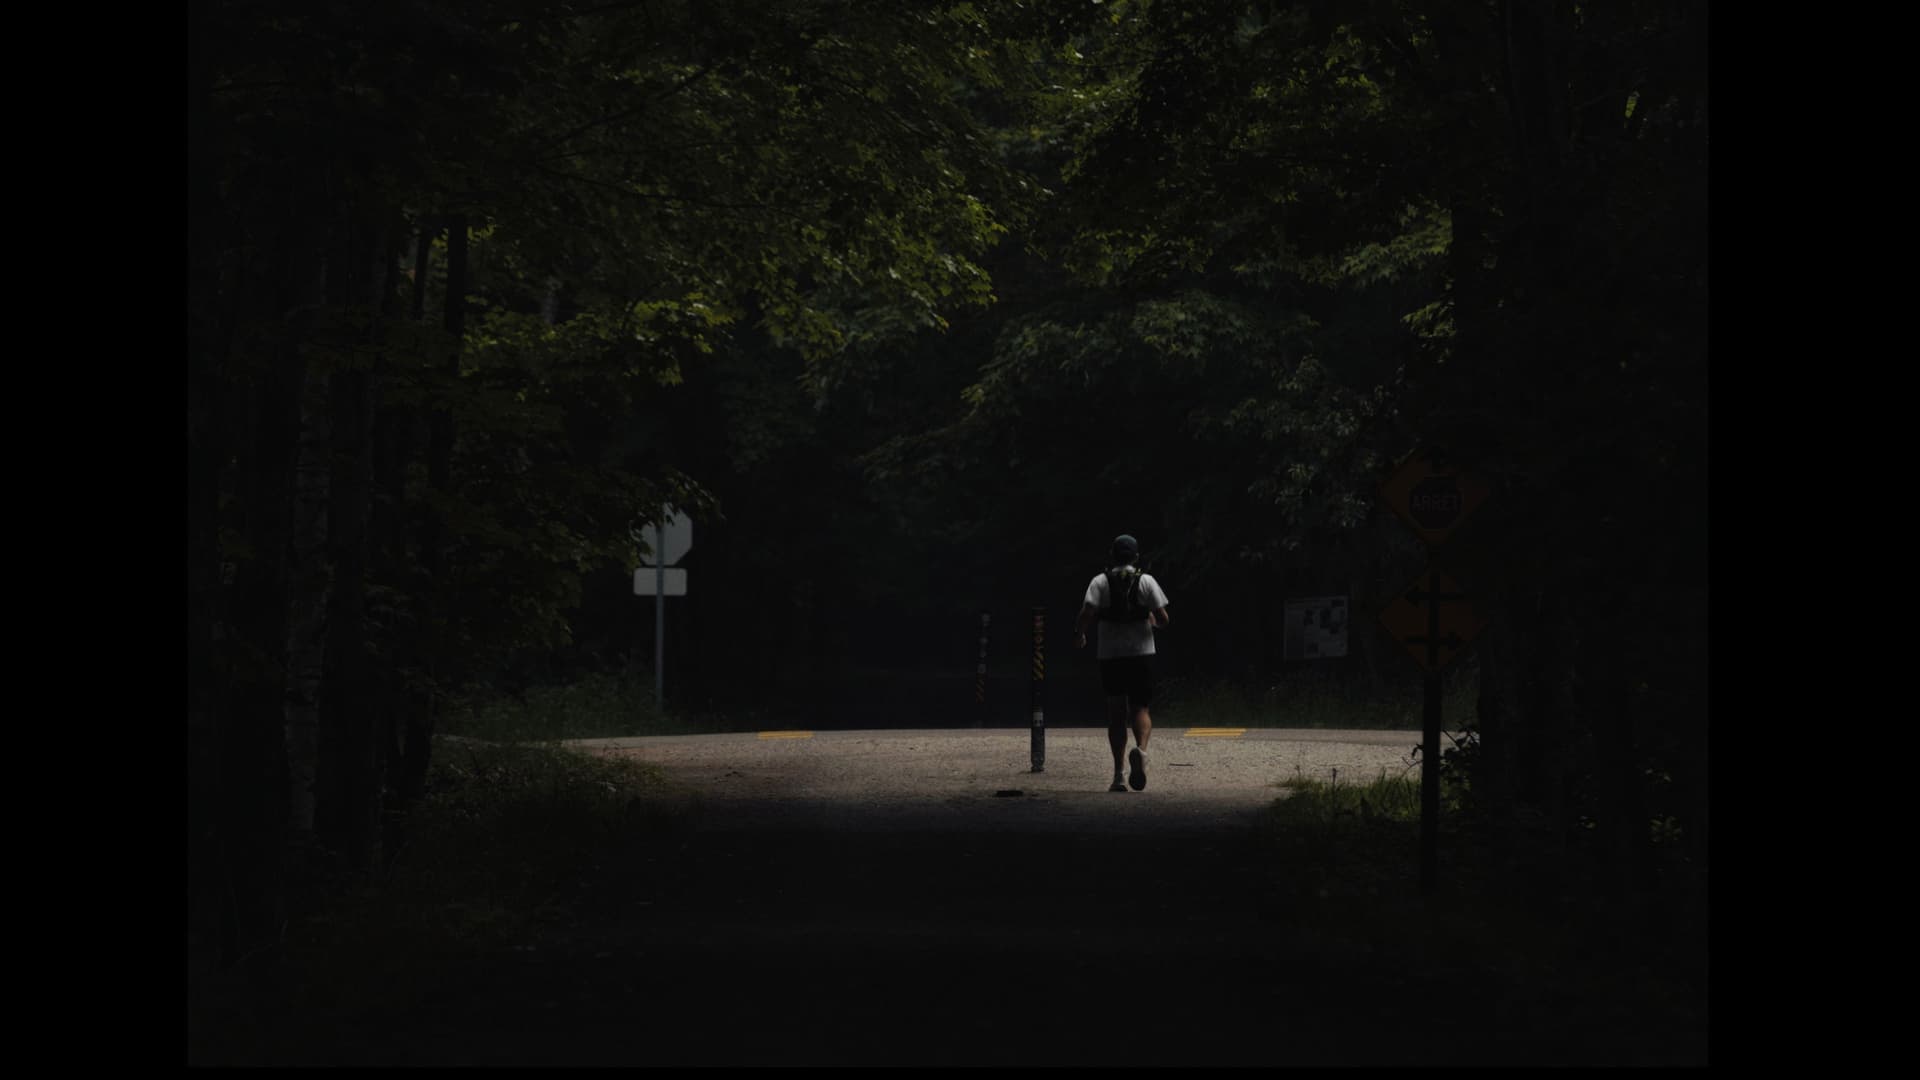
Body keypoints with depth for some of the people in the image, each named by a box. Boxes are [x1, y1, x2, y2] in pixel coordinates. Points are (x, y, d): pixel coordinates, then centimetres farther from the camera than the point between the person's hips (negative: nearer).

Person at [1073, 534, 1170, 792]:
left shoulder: (1100, 582, 0)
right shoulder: (1146, 581, 1)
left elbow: (1087, 613, -13)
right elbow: (1162, 618, -5)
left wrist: (1079, 635, 5)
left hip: (1110, 656, 0)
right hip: (1141, 654, 0)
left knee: (1116, 713, 8)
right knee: (1140, 709, 7)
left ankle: (1119, 774, 2)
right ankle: (1140, 749, -25)